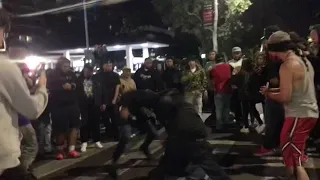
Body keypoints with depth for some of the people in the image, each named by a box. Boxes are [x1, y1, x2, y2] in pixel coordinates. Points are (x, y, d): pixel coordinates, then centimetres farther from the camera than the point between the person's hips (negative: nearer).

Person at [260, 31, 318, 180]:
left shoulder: (287, 65, -18)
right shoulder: (303, 60, 10)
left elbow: (284, 98, -21)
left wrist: (268, 93, -3)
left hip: (299, 115, -10)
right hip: (309, 112, 10)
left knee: (291, 157, -4)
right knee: (295, 152, 24)